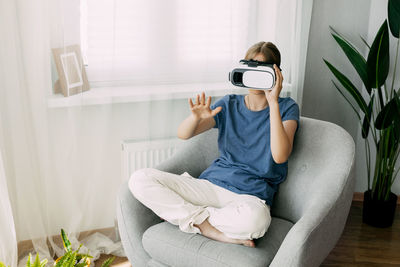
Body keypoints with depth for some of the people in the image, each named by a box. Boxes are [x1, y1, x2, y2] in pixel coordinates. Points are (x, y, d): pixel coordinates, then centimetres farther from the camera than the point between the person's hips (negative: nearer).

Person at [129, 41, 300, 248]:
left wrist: (273, 103, -19)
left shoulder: (286, 108, 4)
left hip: (250, 195, -3)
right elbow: (183, 134, 1)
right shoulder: (229, 104, 11)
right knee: (140, 179, -15)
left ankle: (187, 216, -16)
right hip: (212, 184, 4)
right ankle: (208, 226, -18)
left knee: (254, 219, -42)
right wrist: (196, 117, -23)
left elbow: (280, 156, -15)